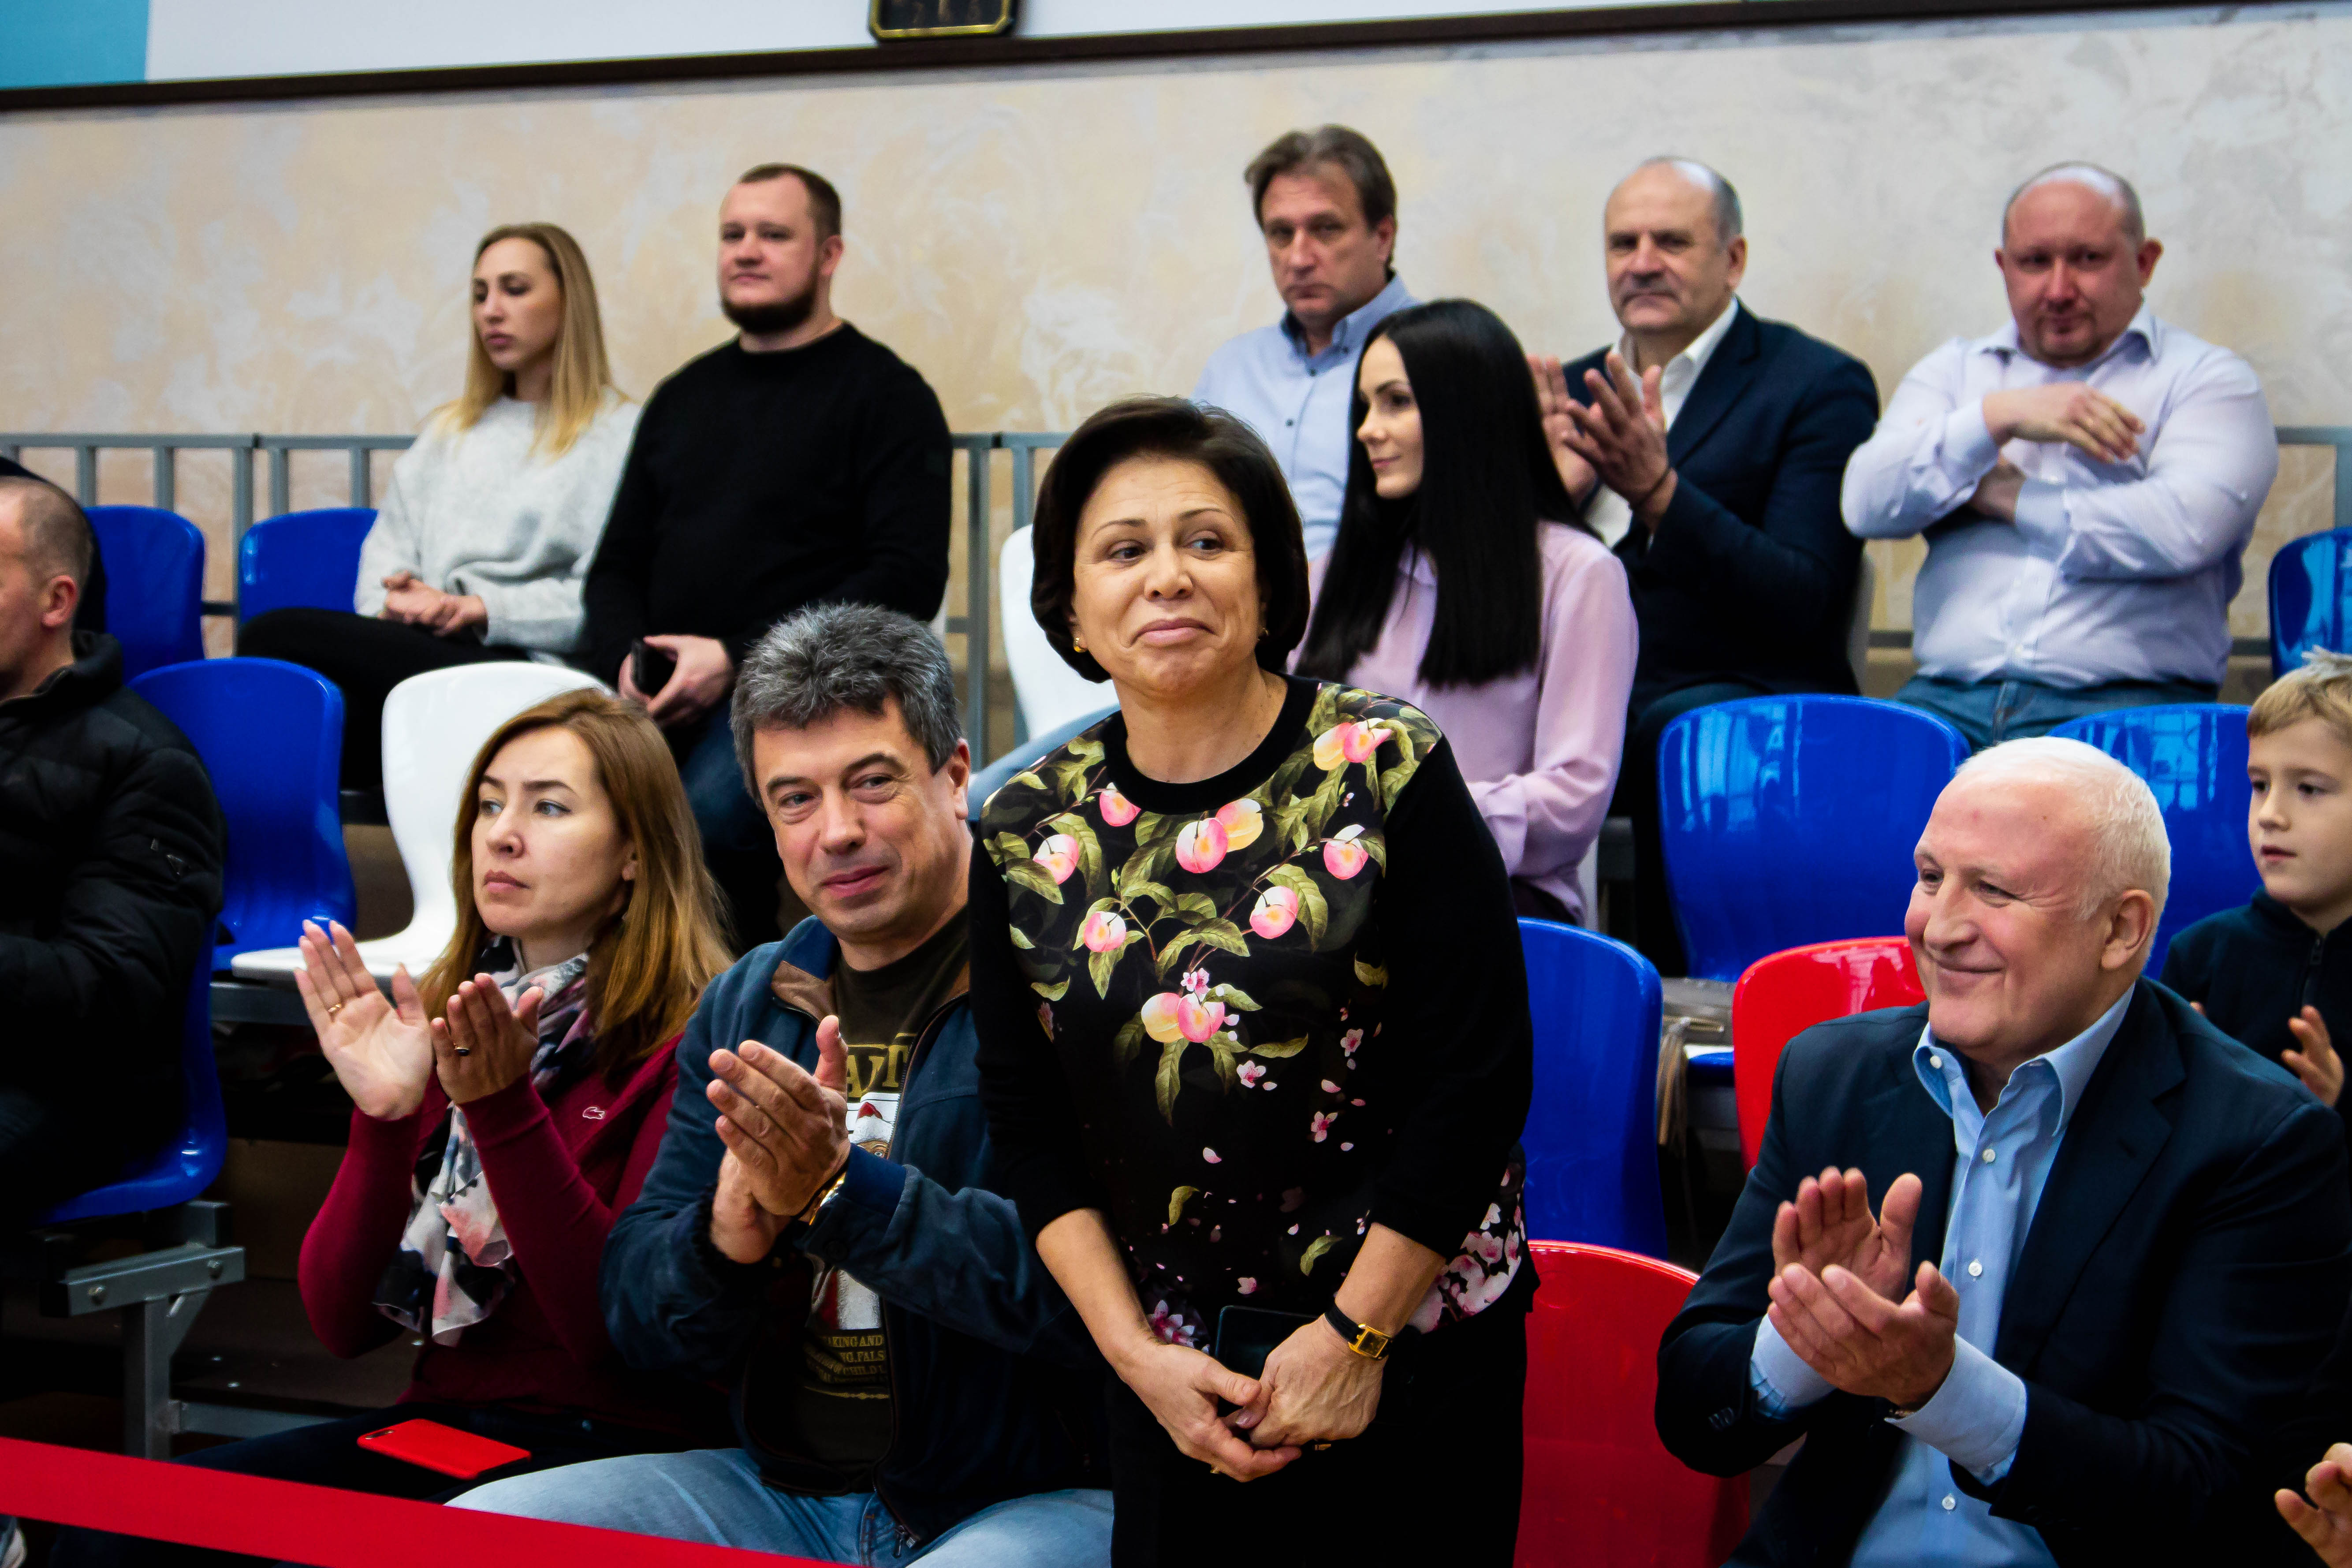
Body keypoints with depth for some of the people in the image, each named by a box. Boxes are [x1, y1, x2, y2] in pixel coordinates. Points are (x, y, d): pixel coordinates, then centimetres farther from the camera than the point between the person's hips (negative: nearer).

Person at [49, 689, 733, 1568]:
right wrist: (384, 1116, -11)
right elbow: (344, 1322, 4)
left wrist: (504, 1110, -22)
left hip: (610, 1442, -5)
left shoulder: (684, 1040, -8)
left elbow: (627, 1329, -15)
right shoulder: (436, 1019, 10)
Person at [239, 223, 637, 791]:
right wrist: (394, 602, -1)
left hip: (528, 670, -6)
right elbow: (388, 546, 22)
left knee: (277, 638, -26)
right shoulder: (450, 430, 31)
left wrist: (483, 609, -12)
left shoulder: (621, 431, 7)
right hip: (421, 652, 6)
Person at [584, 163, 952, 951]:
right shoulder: (682, 398, 24)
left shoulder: (884, 393, 4)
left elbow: (906, 579, -7)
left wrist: (737, 660, -14)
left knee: (704, 814, -35)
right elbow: (616, 567, 25)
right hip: (664, 700, 5)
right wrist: (626, 660, 0)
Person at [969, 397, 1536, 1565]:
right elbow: (1028, 1128, 4)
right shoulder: (1026, 831, 0)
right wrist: (1136, 1355, -4)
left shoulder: (1388, 770, -10)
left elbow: (1476, 1078, -11)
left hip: (1414, 1354, -3)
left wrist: (1350, 1338, -11)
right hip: (1171, 1372, 3)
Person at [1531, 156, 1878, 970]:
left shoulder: (1822, 384, 1)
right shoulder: (1574, 391, 18)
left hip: (1739, 699, -4)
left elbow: (1802, 604, -11)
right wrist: (1552, 492, -7)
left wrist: (1658, 492, -23)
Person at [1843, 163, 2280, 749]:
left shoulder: (2208, 378, 9)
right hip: (1949, 696, 3)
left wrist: (2008, 498, 1)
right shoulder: (1955, 369, 21)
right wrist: (1998, 417, -7)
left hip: (2125, 701, -3)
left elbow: (2184, 530, -11)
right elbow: (1867, 504, 5)